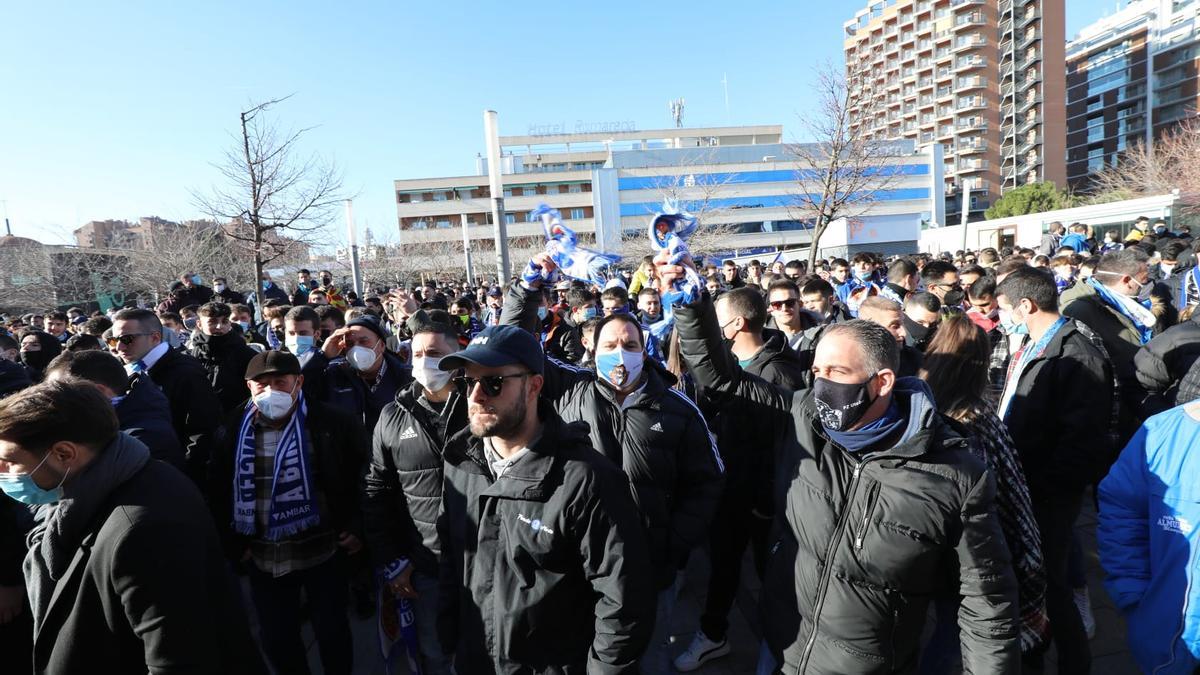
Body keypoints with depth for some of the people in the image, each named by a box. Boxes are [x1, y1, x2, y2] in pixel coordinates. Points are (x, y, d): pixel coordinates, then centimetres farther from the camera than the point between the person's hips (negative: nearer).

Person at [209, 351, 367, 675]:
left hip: (324, 551, -3)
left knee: (332, 630, 12)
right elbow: (218, 491, 9)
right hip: (263, 558, 3)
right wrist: (233, 544, 6)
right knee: (276, 638, 15)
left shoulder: (332, 422, -11)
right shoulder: (234, 429, -2)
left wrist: (359, 528, -6)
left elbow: (366, 476, -3)